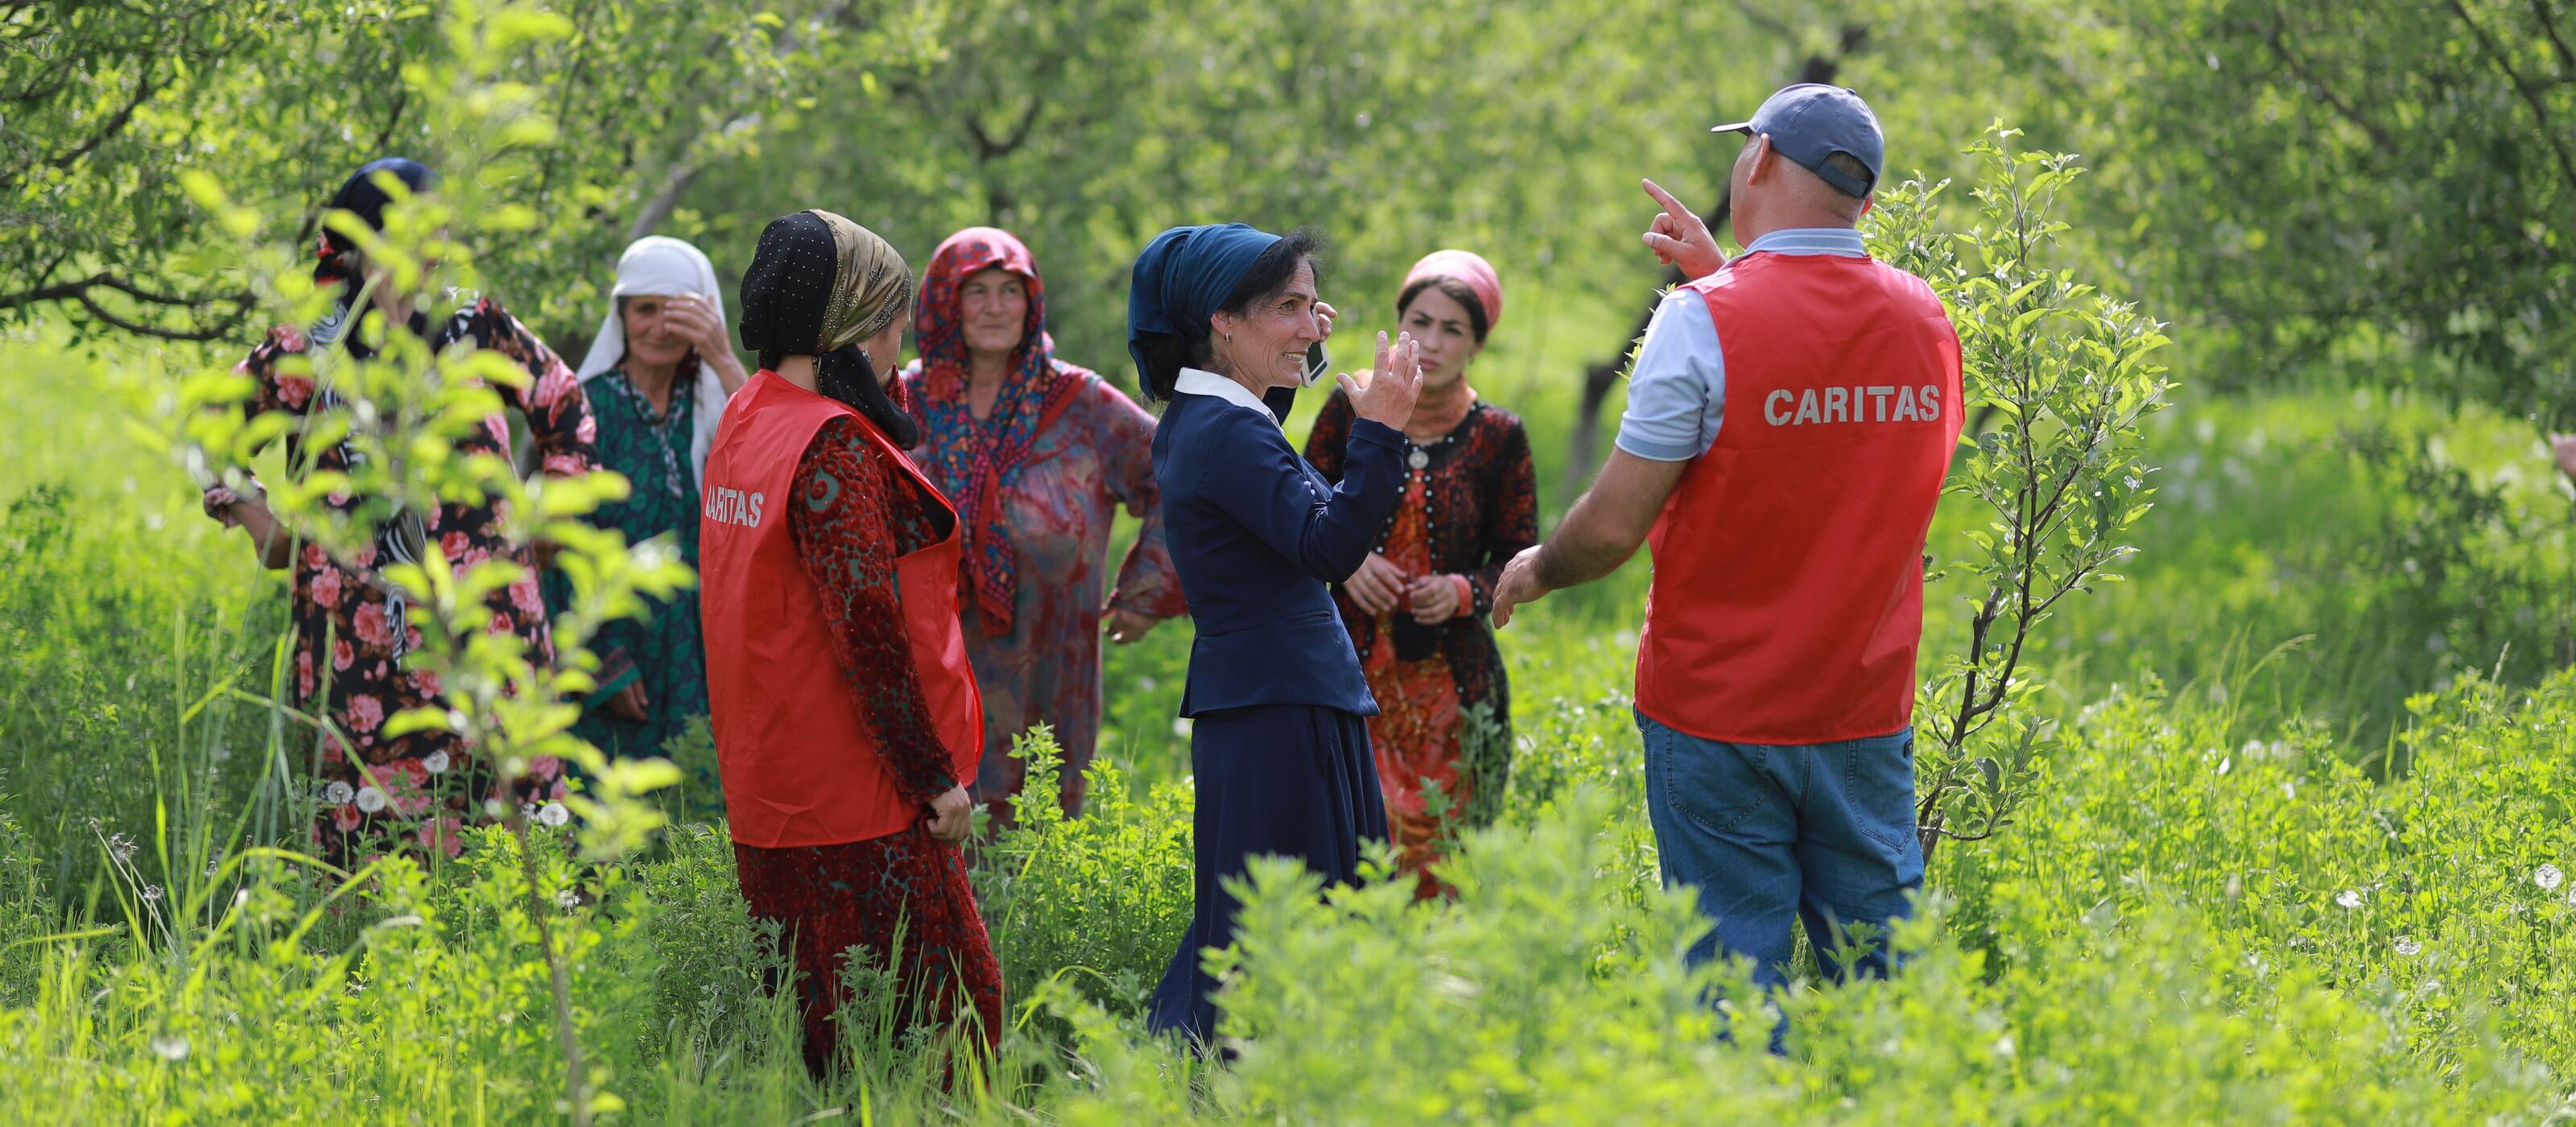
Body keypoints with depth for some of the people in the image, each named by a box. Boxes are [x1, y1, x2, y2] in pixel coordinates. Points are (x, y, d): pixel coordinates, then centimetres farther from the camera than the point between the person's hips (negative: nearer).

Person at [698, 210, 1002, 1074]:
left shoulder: (745, 421, 12)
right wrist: (935, 775, -16)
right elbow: (867, 623, -20)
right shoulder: (832, 444, -17)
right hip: (857, 801, -10)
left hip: (769, 789, 10)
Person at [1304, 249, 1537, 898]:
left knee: (1432, 857, -3)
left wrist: (1464, 592, -14)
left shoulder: (1497, 437, 0)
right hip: (1350, 664, 1)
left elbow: (1519, 562, 6)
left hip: (1448, 682, -1)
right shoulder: (1351, 410, 3)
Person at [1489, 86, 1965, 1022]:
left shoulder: (1705, 321, -14)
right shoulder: (1924, 321, 3)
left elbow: (1615, 527, -13)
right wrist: (1718, 273, 23)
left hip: (1720, 712, -5)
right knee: (1882, 975, 9)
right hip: (1866, 714, 5)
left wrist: (1536, 570, 7)